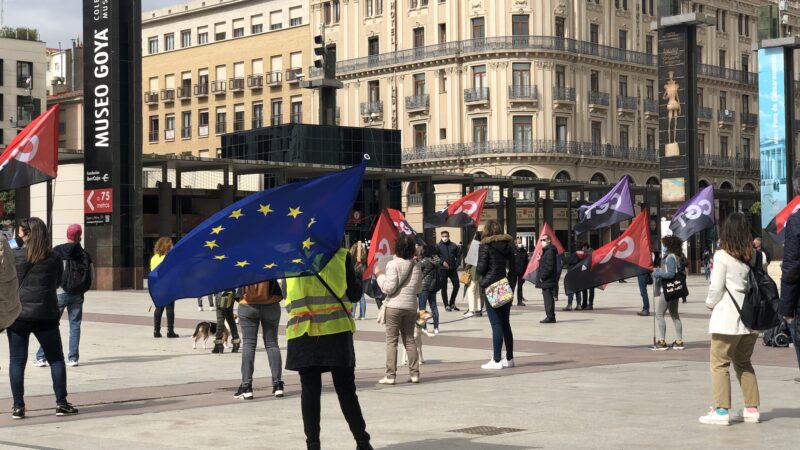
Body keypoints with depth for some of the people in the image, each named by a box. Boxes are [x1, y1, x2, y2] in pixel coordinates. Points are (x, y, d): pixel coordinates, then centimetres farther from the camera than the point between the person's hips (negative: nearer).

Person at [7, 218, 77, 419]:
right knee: (56, 359, 11)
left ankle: (18, 406, 4)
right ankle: (61, 403, 10)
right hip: (45, 317, 1)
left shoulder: (13, 256, -6)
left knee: (17, 361, 6)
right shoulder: (54, 259, -1)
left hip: (17, 315, -1)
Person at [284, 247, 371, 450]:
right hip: (337, 331, -1)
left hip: (302, 333, 1)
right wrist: (357, 279, 21)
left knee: (310, 391, 6)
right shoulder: (340, 255, -2)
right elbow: (354, 294, 1)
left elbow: (285, 294, 12)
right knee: (346, 390, 6)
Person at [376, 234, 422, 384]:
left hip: (394, 305, -5)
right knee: (409, 339, 13)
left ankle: (390, 375, -3)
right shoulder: (416, 266, 6)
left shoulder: (393, 264, -11)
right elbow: (419, 288, 13)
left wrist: (380, 275, -2)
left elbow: (389, 288, -14)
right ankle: (414, 373, 10)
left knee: (391, 340, -1)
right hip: (411, 306, 5)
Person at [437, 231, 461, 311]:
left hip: (453, 269, 3)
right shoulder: (438, 246, 0)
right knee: (444, 288, 2)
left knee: (456, 286, 1)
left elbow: (458, 255, 9)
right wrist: (442, 262, -18)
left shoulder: (454, 245, 7)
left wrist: (456, 265, -2)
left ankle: (452, 304, 17)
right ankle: (446, 305, 10)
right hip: (442, 269, -3)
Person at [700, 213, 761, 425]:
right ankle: (752, 409, 17)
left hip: (727, 318, -6)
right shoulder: (752, 256, 5)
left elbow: (716, 287, -9)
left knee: (719, 364, 0)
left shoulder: (722, 256, -10)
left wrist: (711, 303, 7)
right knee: (744, 363, 17)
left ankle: (721, 410, -4)